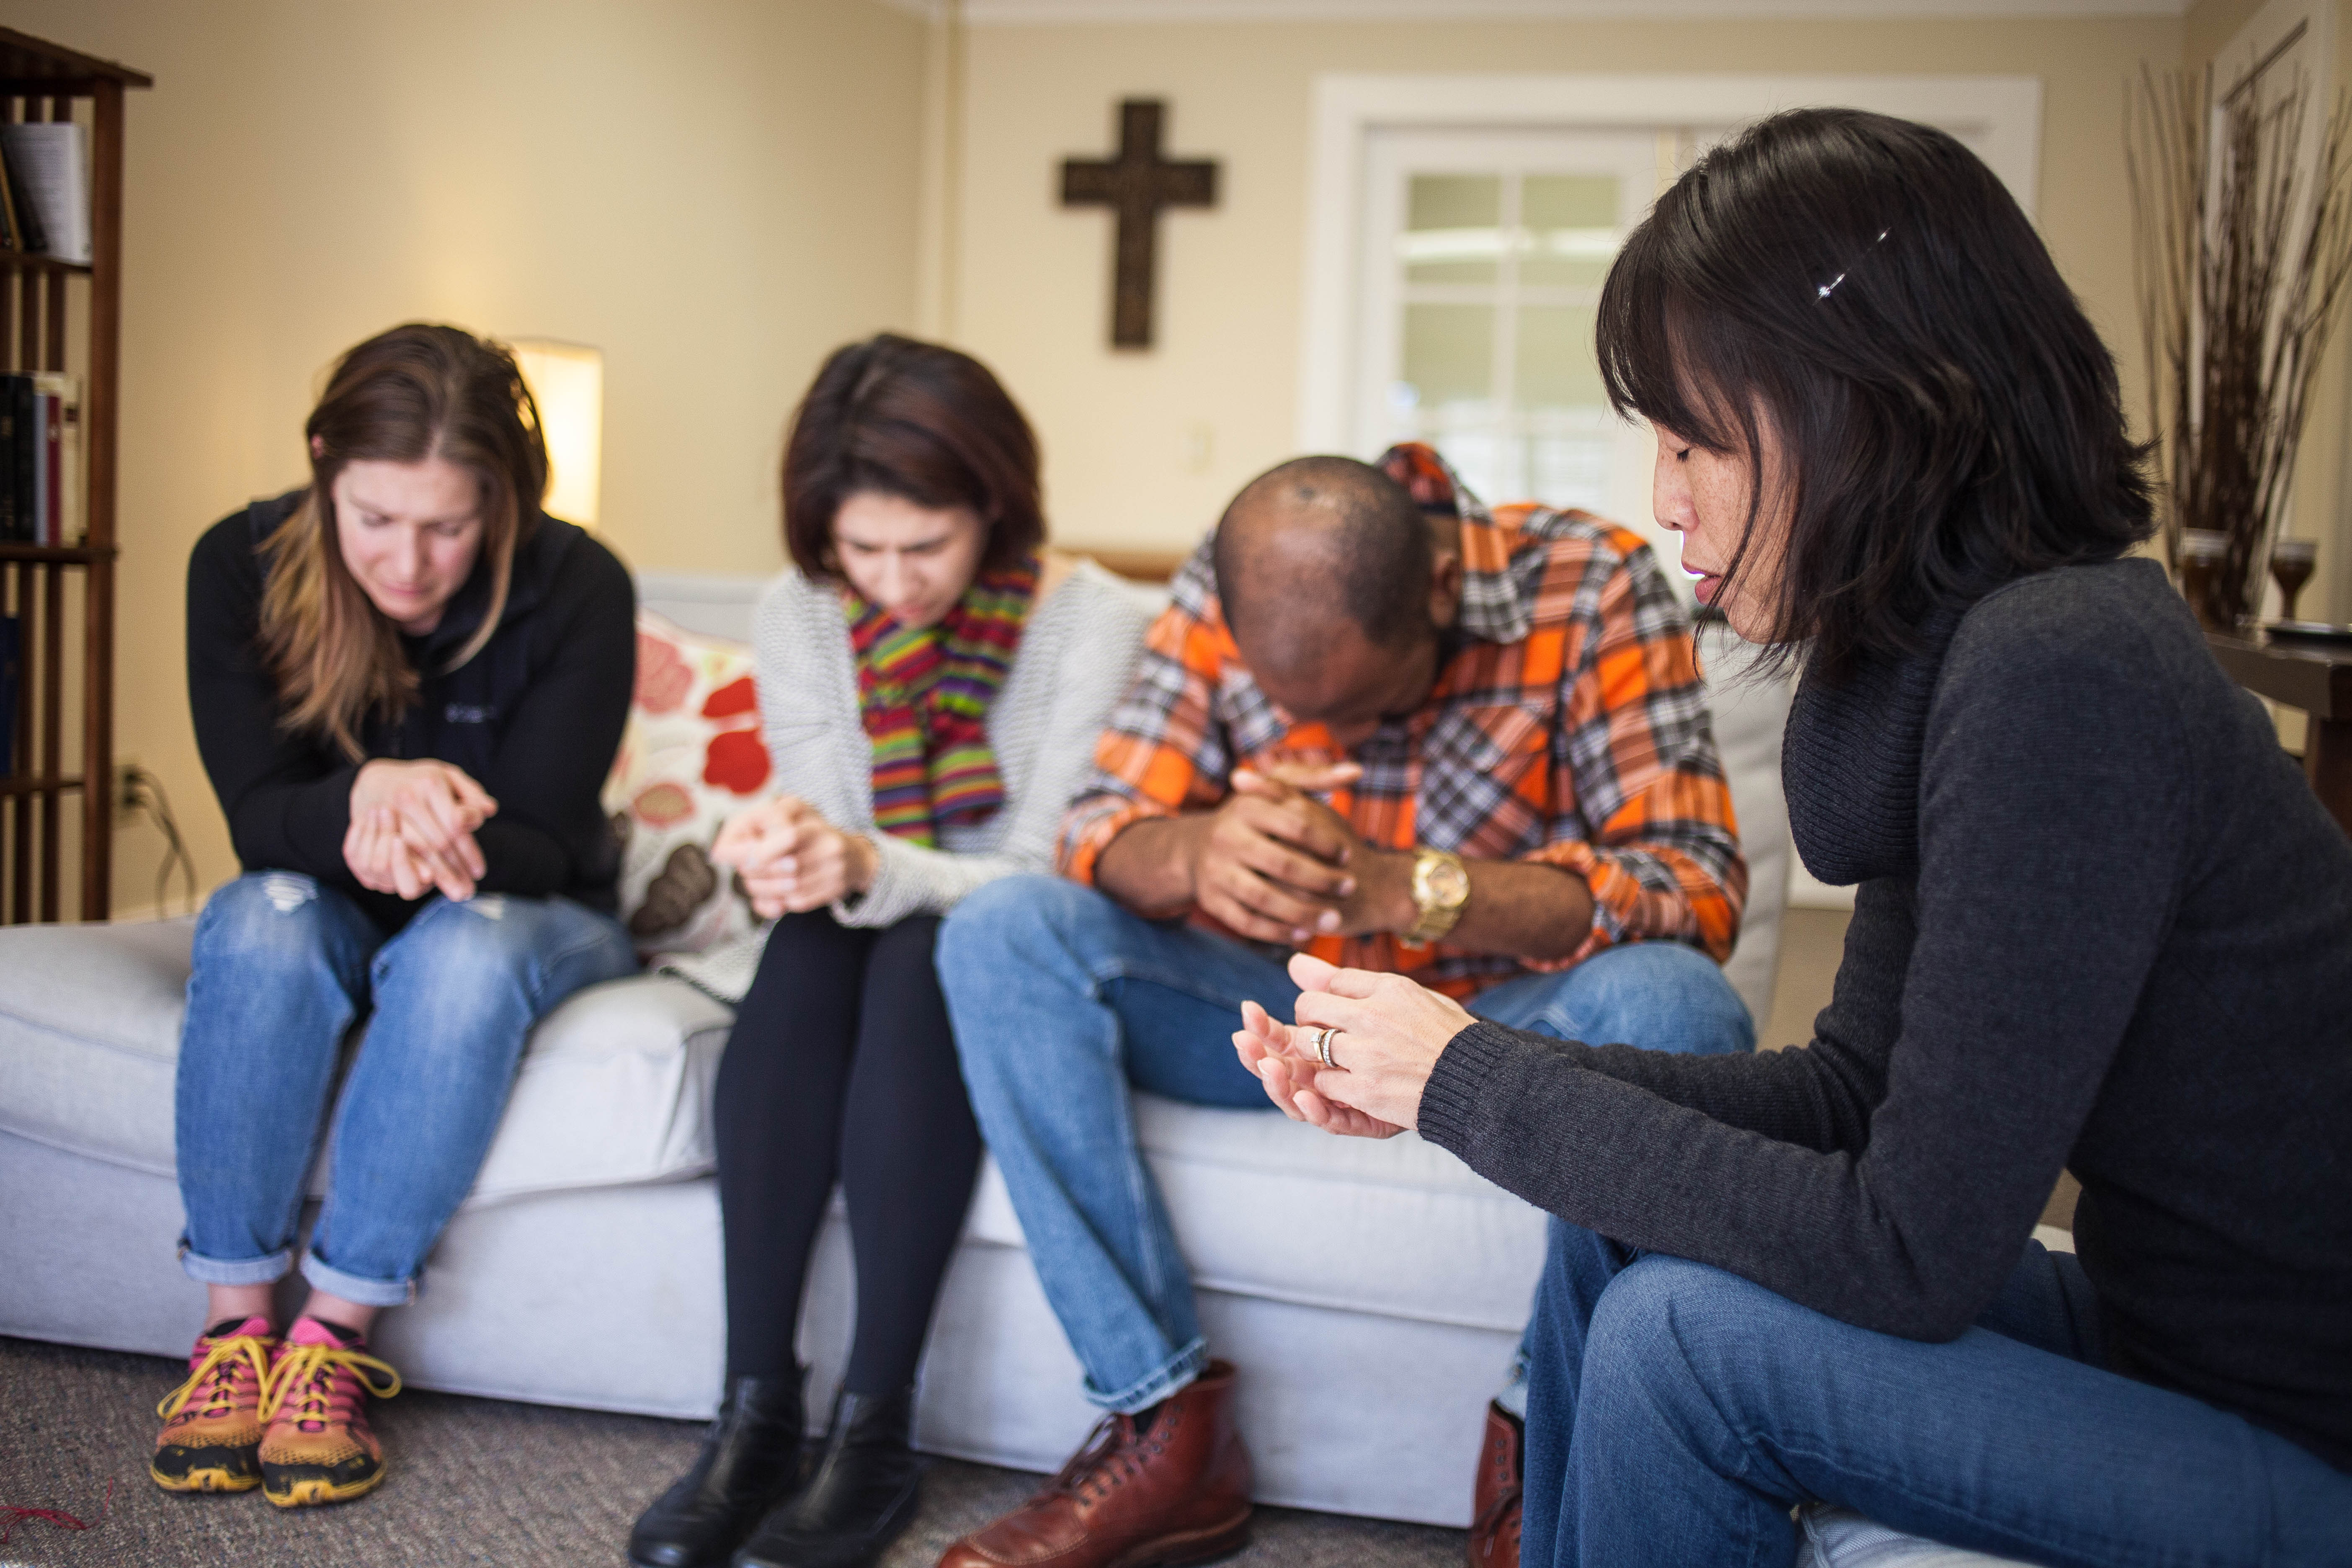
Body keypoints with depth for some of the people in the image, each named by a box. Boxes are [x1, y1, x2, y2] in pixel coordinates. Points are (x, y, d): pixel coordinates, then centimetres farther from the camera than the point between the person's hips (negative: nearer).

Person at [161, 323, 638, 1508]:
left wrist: (439, 841, -43)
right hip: (331, 912, 2)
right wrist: (371, 799, -40)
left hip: (533, 915, -1)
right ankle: (235, 1324, -25)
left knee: (463, 950, -35)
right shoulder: (242, 565, -15)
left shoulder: (577, 590, -21)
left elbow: (538, 843, -19)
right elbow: (259, 815, -17)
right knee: (263, 920, -32)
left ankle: (334, 1338, -29)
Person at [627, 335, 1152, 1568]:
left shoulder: (1091, 622, -16)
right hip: (875, 961, 3)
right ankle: (756, 1414, -29)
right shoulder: (801, 615, -5)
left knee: (923, 956, -34)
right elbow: (839, 861, -6)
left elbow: (1048, 883, -20)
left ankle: (873, 1431, -30)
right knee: (805, 941, -30)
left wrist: (873, 866, -38)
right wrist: (786, 855, -32)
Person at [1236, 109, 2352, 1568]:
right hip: (2166, 1323, 8)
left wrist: (1475, 1084, -16)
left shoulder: (2058, 677, -27)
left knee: (1686, 1327, -17)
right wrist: (1437, 1073, -2)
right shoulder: (1962, 651, 2)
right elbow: (1852, 1087, 7)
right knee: (1613, 1234, 4)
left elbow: (1914, 1252, -25)